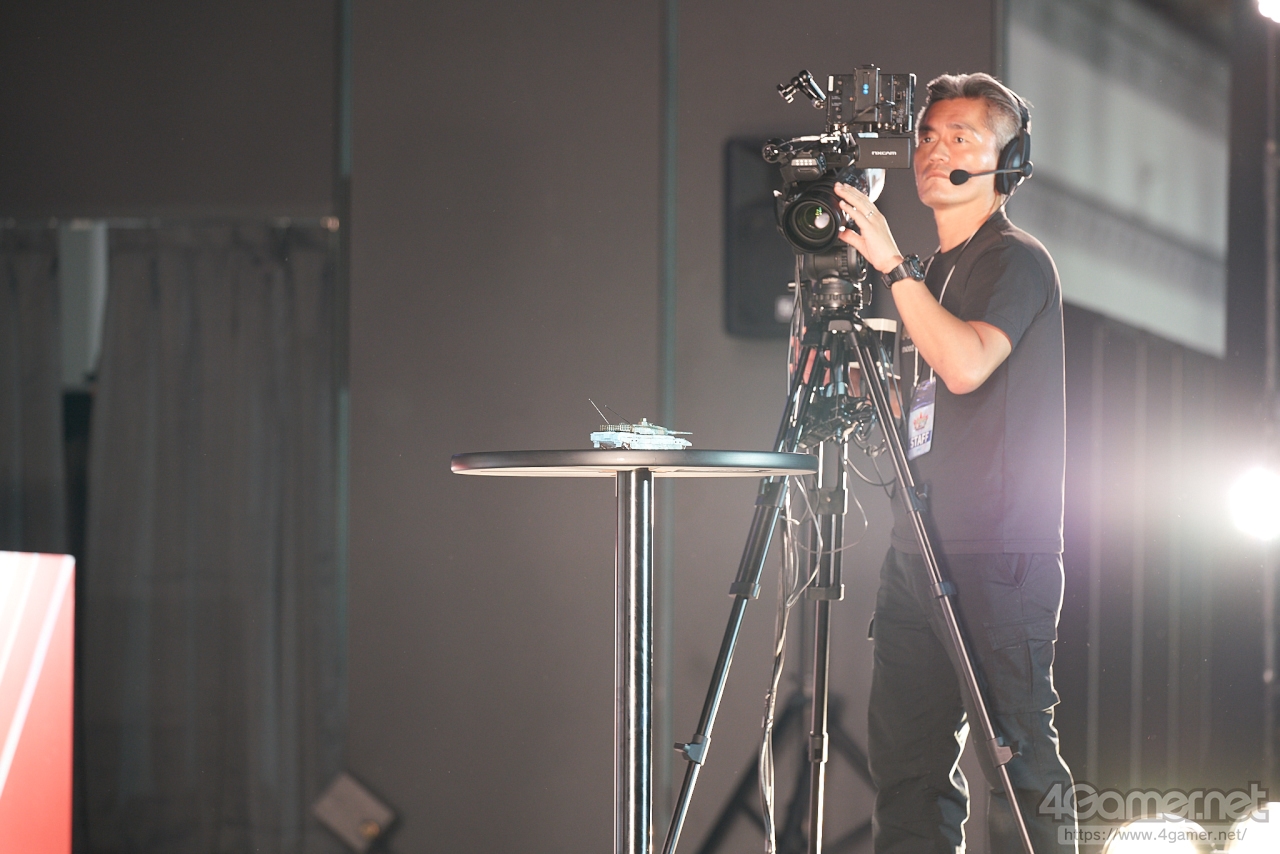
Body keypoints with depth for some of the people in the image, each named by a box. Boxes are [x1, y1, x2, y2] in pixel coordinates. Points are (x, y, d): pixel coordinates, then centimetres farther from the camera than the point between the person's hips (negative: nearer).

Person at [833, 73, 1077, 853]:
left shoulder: (1017, 261, -5)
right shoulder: (937, 270, 19)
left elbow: (967, 364, -23)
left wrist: (892, 264, -21)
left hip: (998, 556, -8)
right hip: (922, 548, 8)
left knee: (1017, 759, -8)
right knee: (906, 758, 5)